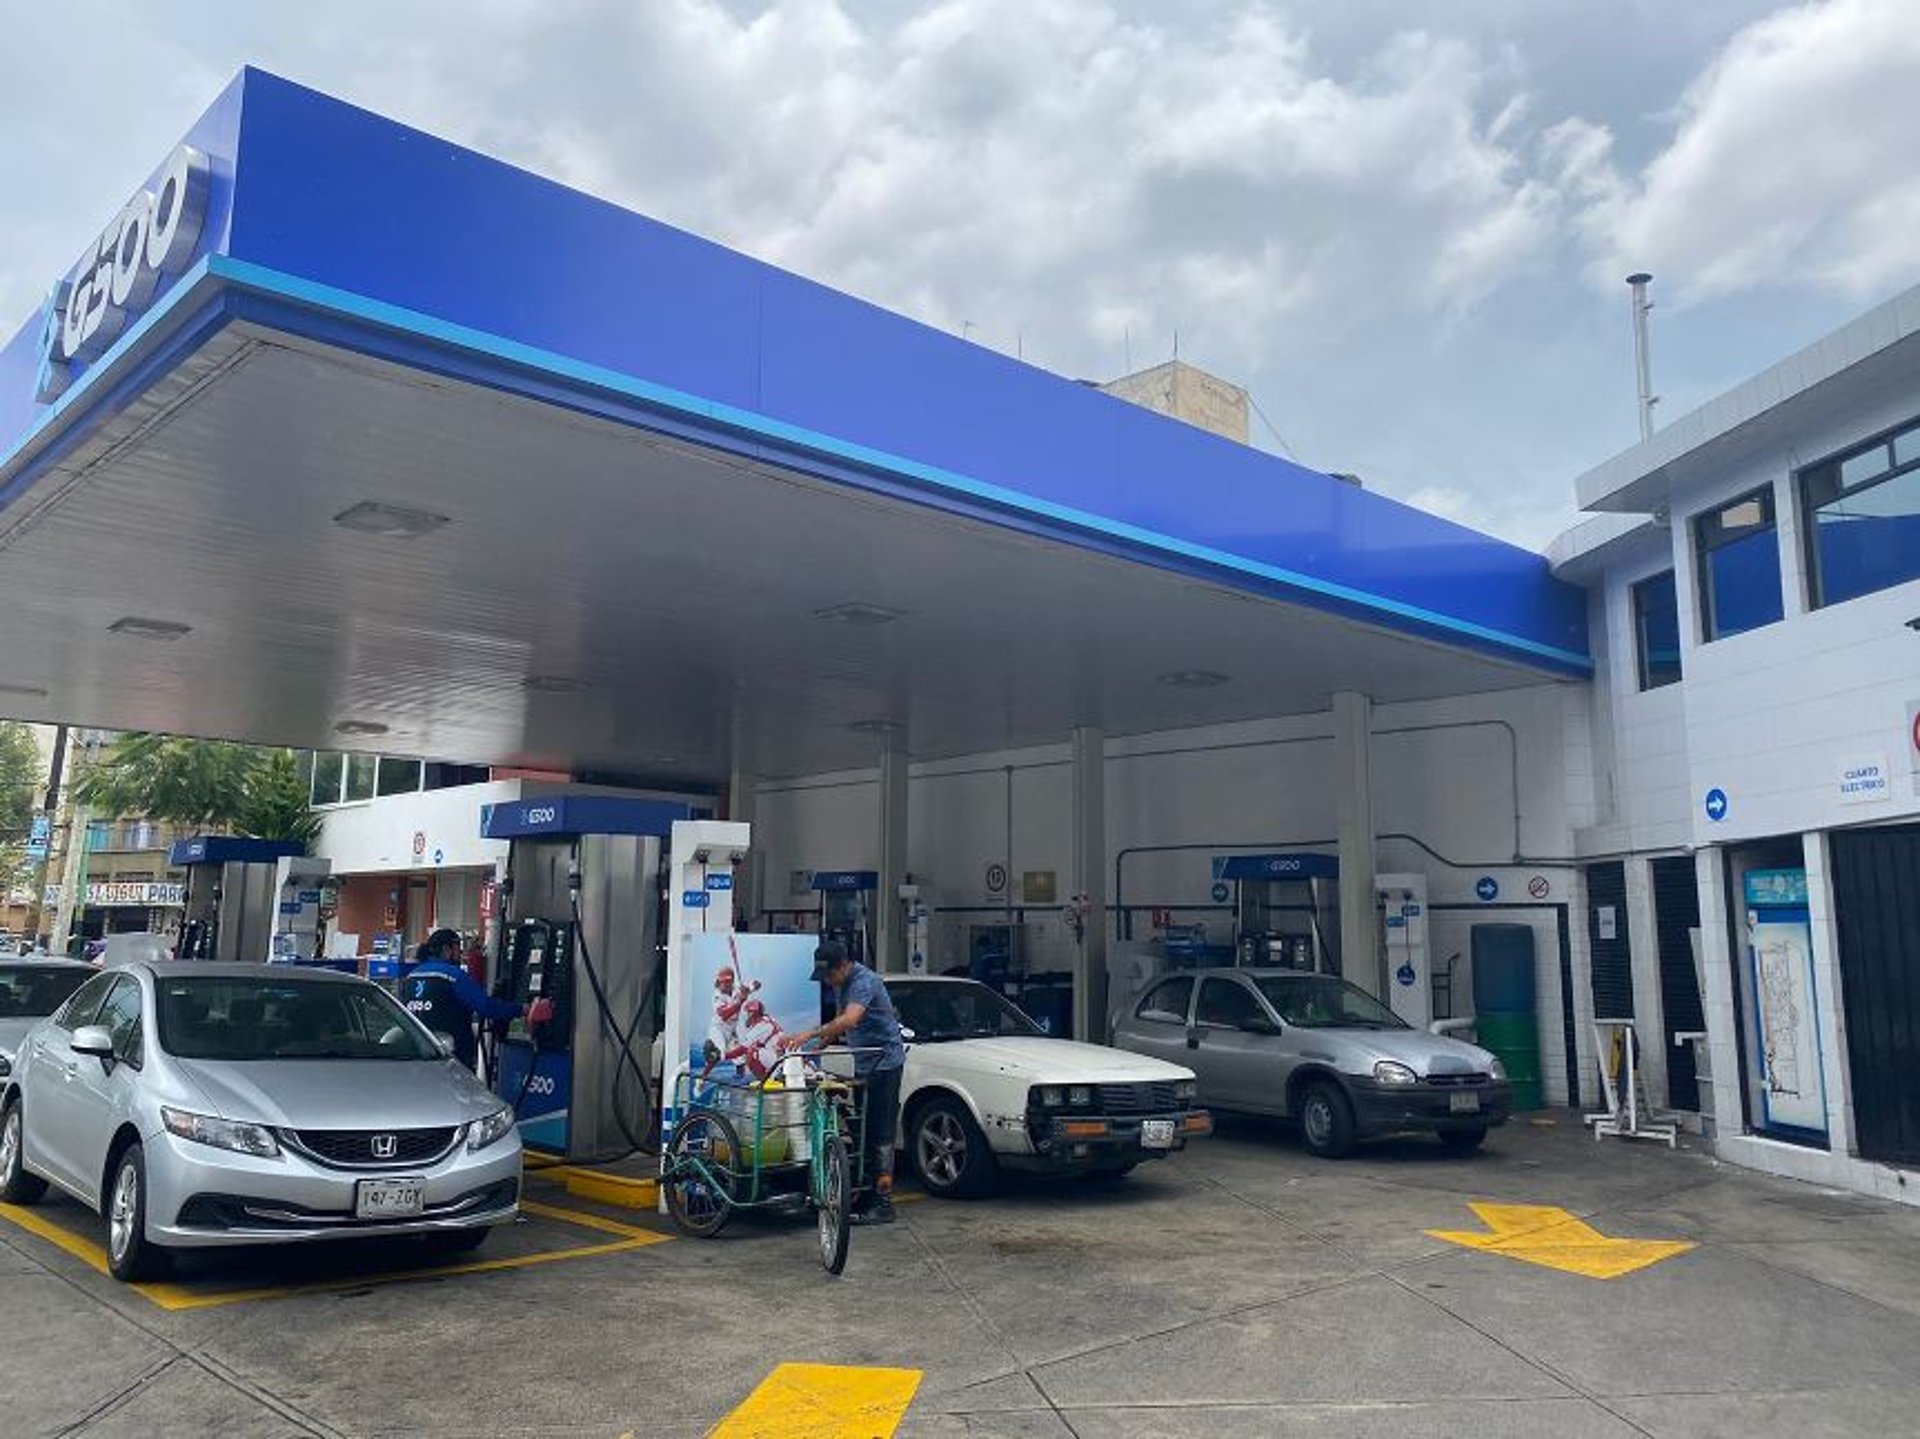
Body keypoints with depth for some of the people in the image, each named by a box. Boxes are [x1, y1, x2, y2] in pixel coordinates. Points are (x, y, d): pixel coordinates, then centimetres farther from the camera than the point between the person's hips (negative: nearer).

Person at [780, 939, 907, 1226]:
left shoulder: (864, 981, -21)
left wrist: (809, 1035, -40)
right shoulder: (840, 984, 10)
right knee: (865, 1131, 12)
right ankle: (870, 1195, 19)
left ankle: (883, 1204, -8)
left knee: (880, 1133, -9)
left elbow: (849, 1020, -35)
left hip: (884, 1061, -9)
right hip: (863, 1063, 10)